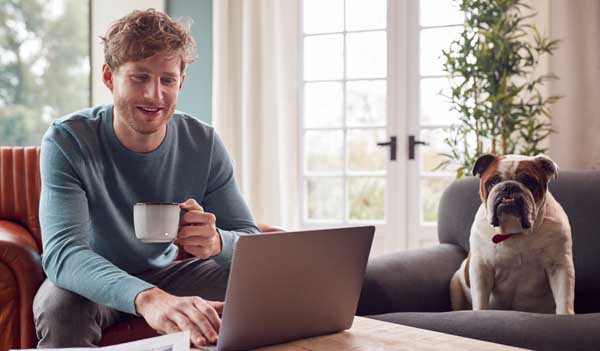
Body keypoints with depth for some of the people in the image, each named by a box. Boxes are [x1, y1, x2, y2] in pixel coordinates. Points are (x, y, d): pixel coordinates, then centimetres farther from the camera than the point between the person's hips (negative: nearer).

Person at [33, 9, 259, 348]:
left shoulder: (204, 144, -11)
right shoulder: (66, 141, -22)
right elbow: (61, 252, -36)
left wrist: (218, 242, -39)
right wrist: (146, 298, -57)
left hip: (166, 274, 4)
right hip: (90, 283, -3)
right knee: (61, 307, -37)